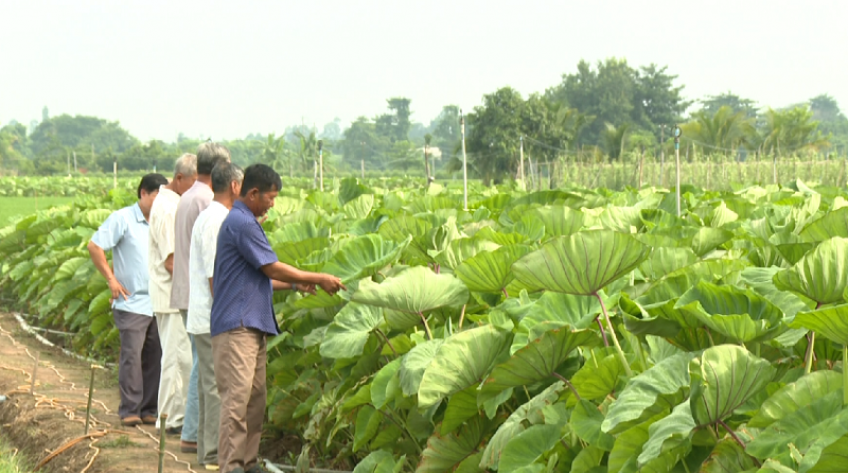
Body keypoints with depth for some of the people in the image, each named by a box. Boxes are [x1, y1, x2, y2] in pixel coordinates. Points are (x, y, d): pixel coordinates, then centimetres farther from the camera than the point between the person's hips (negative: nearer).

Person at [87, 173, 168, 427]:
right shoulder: (122, 219, -5)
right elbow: (94, 246, -6)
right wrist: (111, 279, -8)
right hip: (132, 303, -5)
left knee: (155, 358, 6)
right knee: (131, 356, -7)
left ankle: (149, 409, 14)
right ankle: (129, 410, -1)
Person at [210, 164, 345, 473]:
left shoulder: (242, 222, 20)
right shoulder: (242, 223, -13)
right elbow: (273, 269, -12)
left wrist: (296, 285, 21)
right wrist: (318, 279, -3)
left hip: (251, 326, 11)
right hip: (236, 326, -11)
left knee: (255, 397, 10)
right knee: (237, 396, -12)